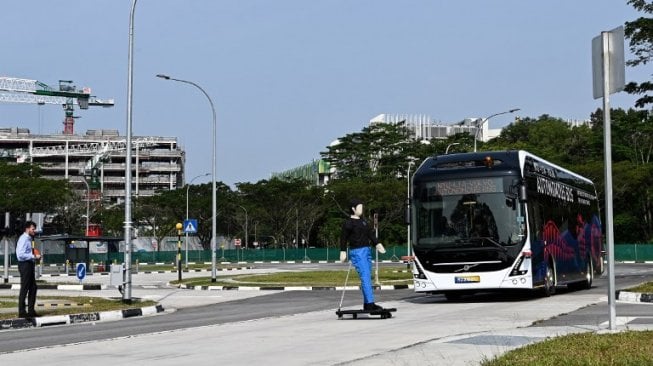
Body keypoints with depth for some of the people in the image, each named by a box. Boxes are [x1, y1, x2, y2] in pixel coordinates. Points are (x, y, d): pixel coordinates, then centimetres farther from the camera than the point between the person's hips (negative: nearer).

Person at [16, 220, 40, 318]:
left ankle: (31, 311, 18)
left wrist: (35, 256, 11)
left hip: (30, 265, 10)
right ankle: (21, 312, 1)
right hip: (25, 265, -10)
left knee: (33, 288, 12)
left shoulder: (29, 239, 15)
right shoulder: (23, 239, -15)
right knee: (24, 288, -5)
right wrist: (34, 256, -21)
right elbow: (20, 255, -23)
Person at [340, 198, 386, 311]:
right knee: (365, 277, -14)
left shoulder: (363, 221, 17)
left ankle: (366, 304, 12)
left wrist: (377, 244, 4)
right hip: (357, 252, -8)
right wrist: (343, 251, -8)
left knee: (368, 277, 7)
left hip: (366, 251, 8)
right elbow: (343, 238, -5)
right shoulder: (348, 223, -6)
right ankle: (370, 304, -18)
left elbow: (370, 233, 15)